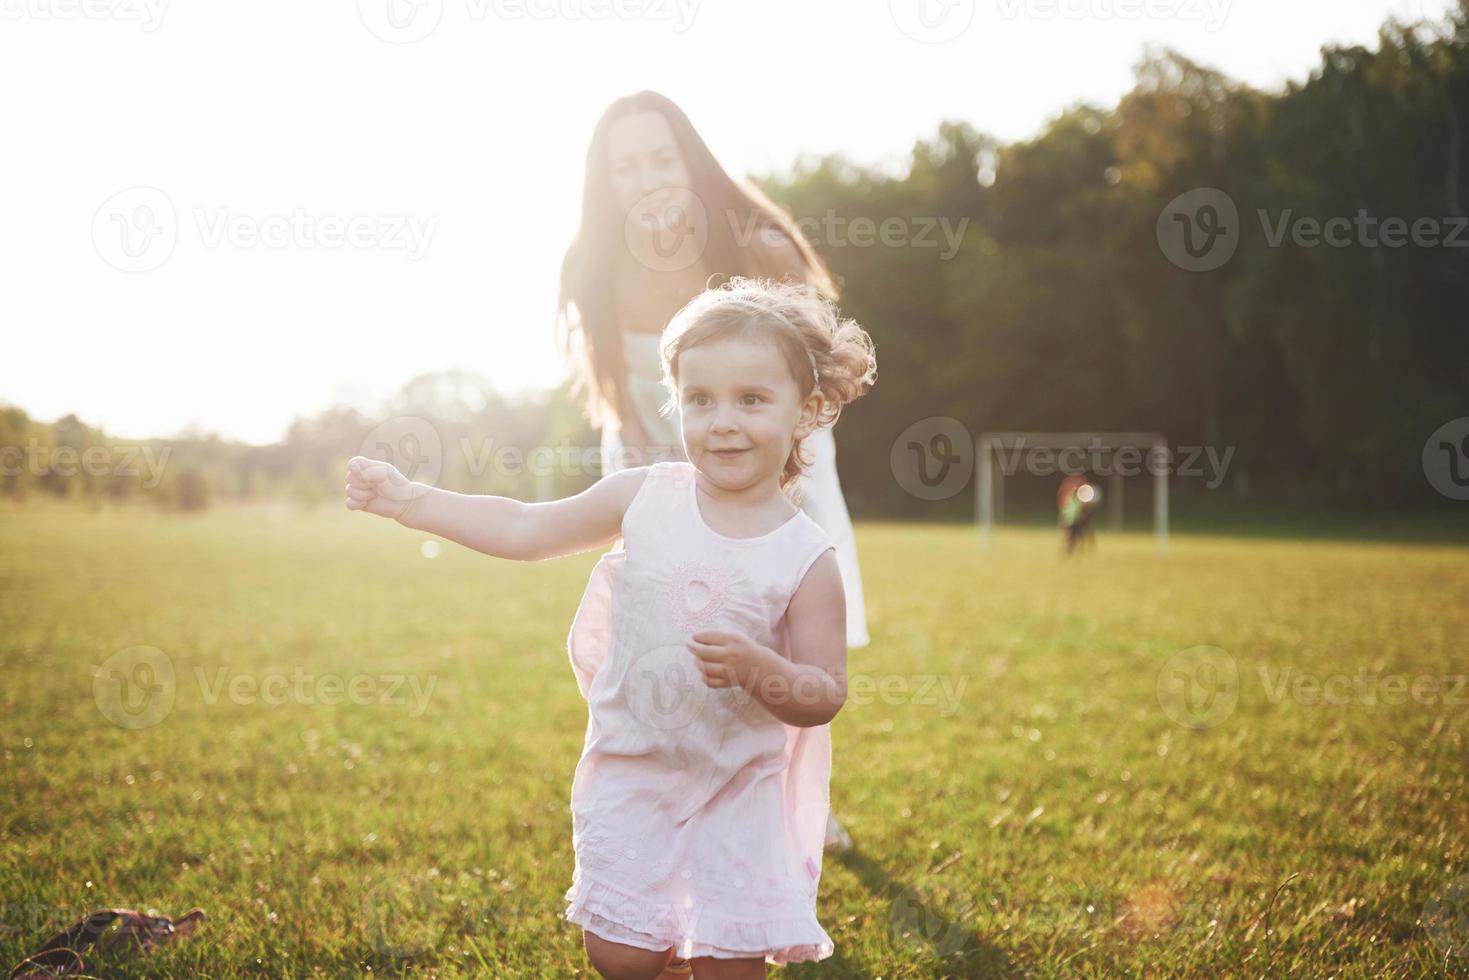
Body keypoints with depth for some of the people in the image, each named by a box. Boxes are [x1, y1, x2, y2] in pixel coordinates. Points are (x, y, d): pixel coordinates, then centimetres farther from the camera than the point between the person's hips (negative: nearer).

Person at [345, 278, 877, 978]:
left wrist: (756, 666, -30)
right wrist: (406, 500, 0)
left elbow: (824, 697, -10)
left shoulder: (806, 558, -12)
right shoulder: (644, 498, -6)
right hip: (629, 774, 2)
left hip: (736, 793, -2)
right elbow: (525, 531, 3)